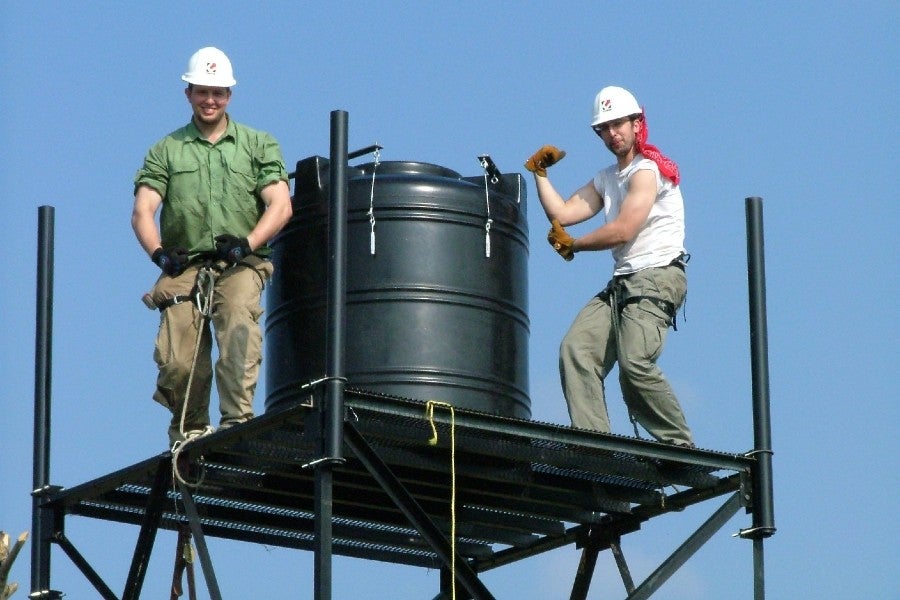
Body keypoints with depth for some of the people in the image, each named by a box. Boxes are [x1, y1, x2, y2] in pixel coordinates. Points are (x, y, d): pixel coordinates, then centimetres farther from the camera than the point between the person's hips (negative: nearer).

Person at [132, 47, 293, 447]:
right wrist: (158, 252, -15)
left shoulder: (259, 145, 16)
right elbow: (142, 211, 6)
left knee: (238, 320, -31)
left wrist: (246, 242, -15)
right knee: (176, 362, -13)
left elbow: (280, 206, 3)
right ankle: (189, 430, 12)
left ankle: (237, 421, -35)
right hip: (184, 267, 1)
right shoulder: (166, 151, 17)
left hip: (240, 265, -1)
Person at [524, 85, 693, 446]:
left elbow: (623, 231, -13)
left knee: (634, 363, -25)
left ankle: (680, 448, -16)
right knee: (575, 348, -12)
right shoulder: (606, 179, 24)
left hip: (657, 278, -9)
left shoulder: (646, 170, -5)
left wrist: (571, 245, 0)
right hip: (622, 282, 9)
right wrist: (539, 172, 14)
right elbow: (562, 214, 17)